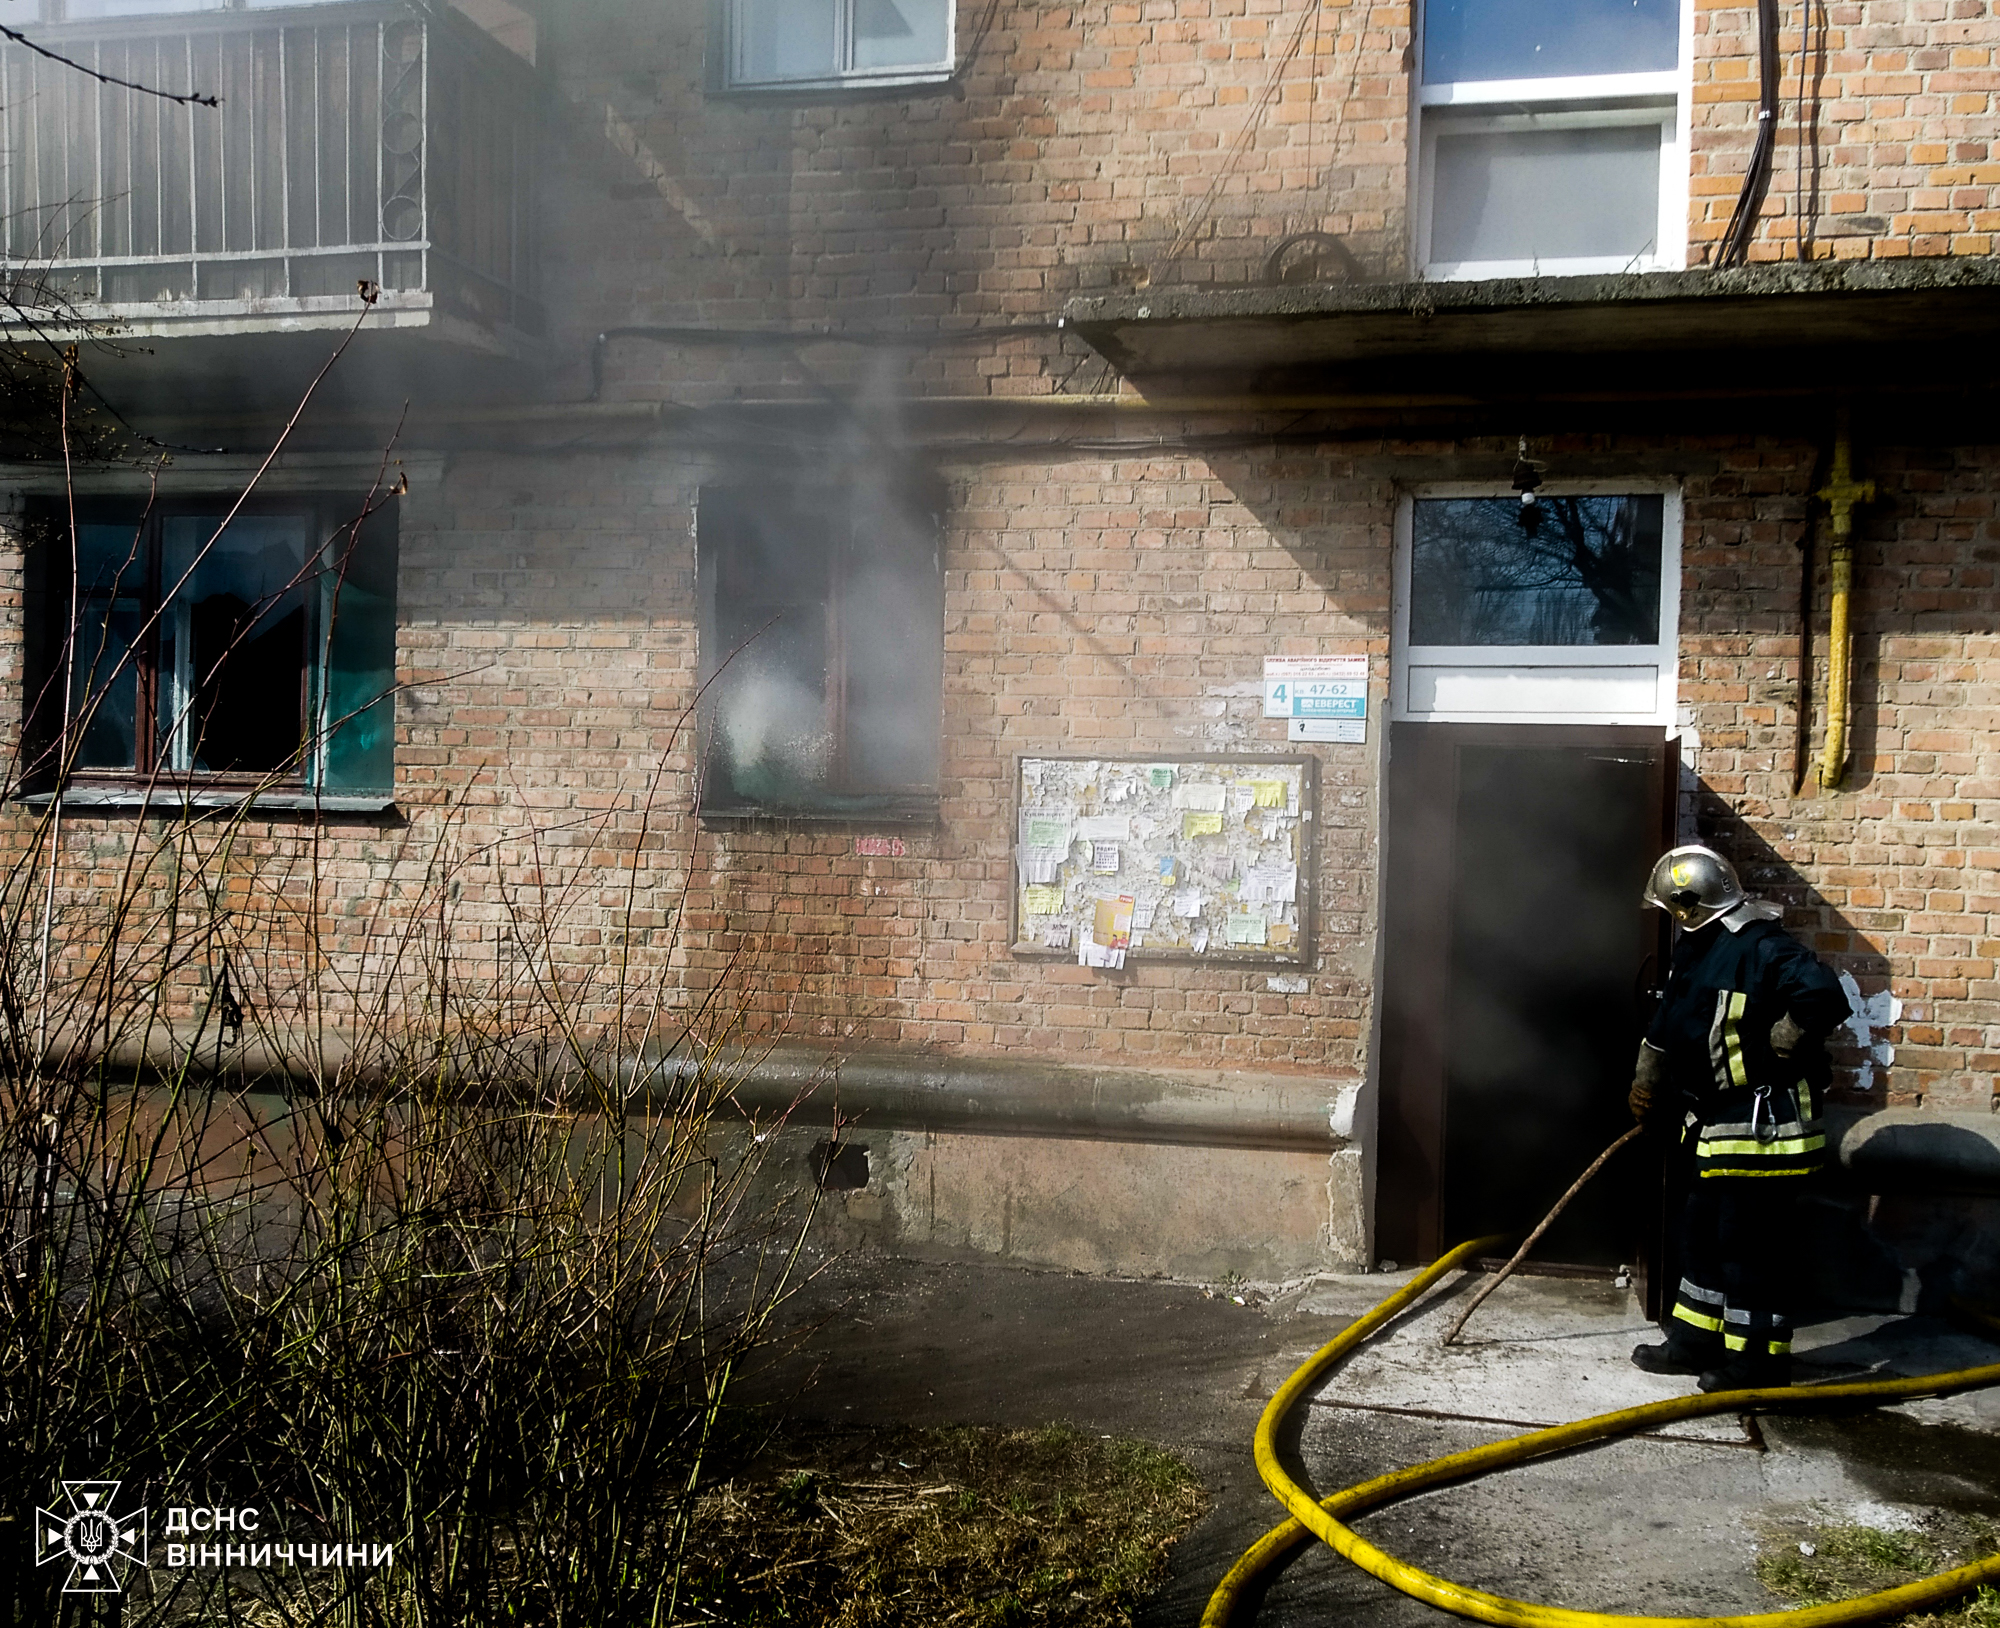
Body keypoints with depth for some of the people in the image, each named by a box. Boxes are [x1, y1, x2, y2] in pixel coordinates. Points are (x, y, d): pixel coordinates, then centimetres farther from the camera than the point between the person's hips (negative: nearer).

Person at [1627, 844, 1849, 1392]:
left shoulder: (1763, 948, -19)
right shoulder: (1698, 951, 13)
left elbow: (1822, 997, -33)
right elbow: (1667, 1029, 21)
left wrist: (1775, 1052, -22)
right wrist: (1646, 1088, 22)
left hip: (1763, 1125, -10)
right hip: (1716, 1126, 10)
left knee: (1751, 1244, -3)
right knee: (1704, 1234, 16)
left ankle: (1758, 1359, 8)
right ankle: (1697, 1341, 27)